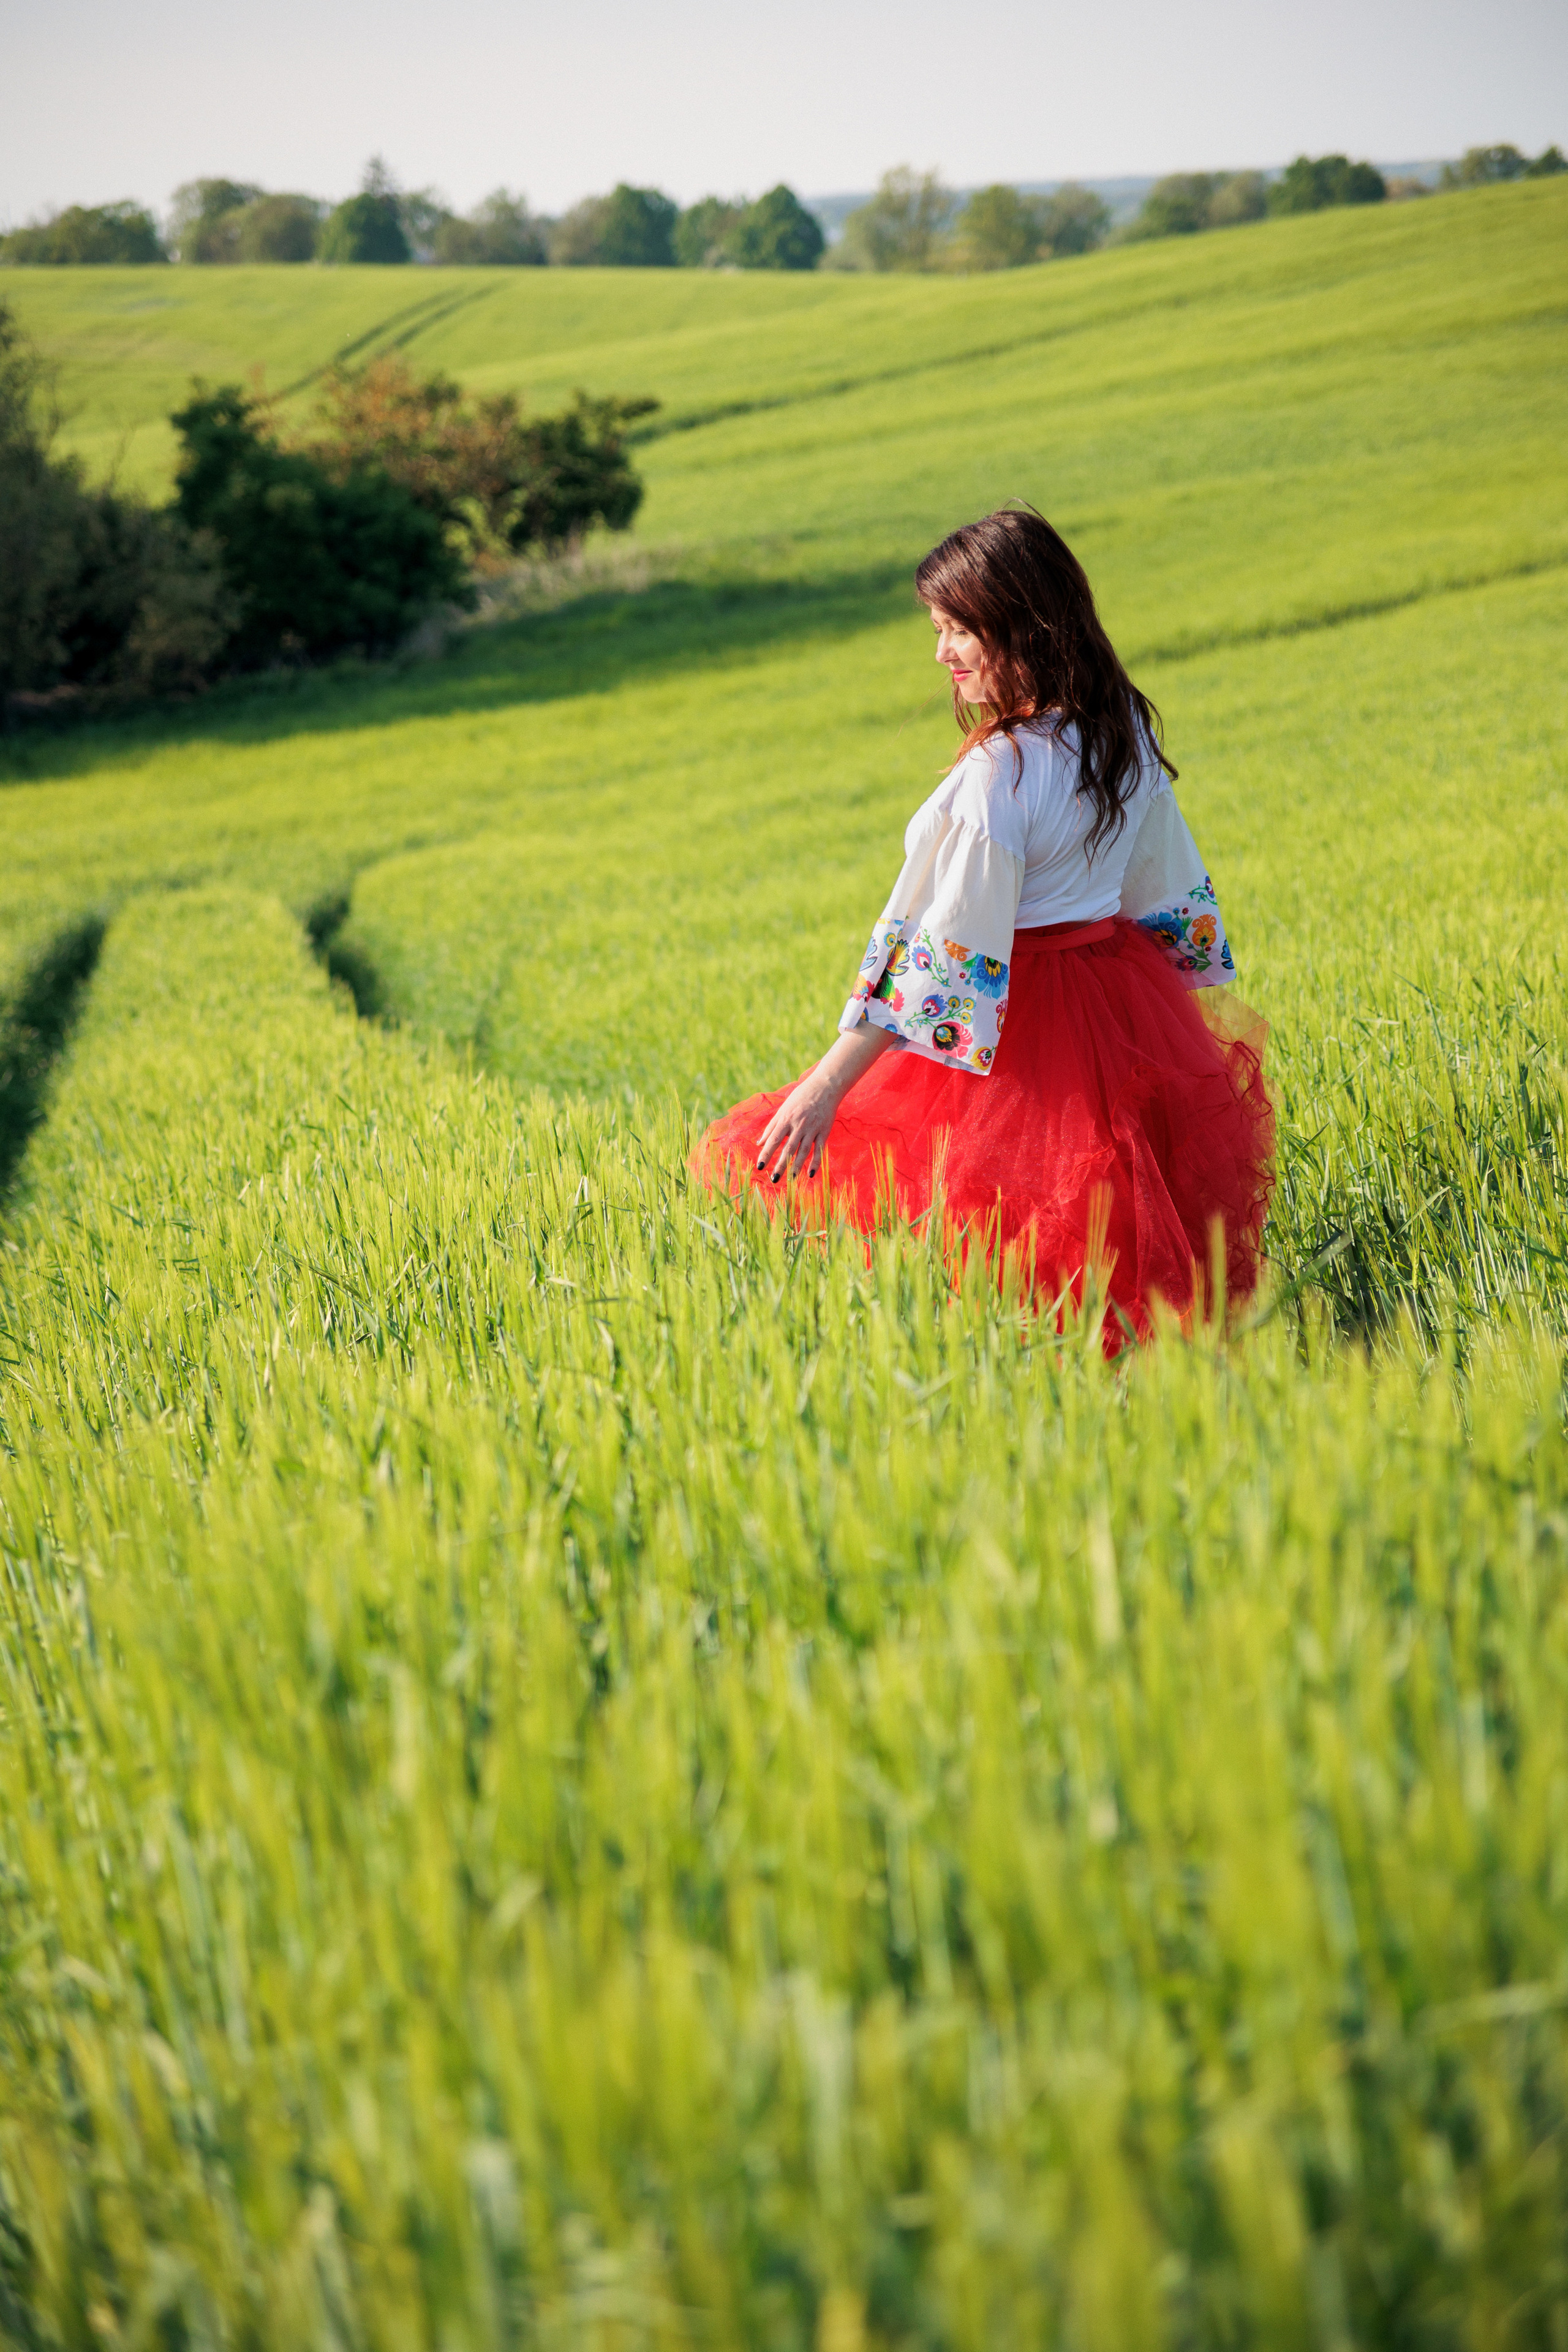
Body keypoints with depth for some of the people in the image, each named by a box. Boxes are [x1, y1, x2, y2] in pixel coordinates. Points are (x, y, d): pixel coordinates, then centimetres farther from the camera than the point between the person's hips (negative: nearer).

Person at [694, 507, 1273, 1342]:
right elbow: (1172, 897, 14)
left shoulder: (1000, 774, -22)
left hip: (1014, 1018, -9)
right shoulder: (1125, 733, 3)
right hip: (1125, 1007, 9)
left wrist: (828, 1085, -23)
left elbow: (945, 952, -24)